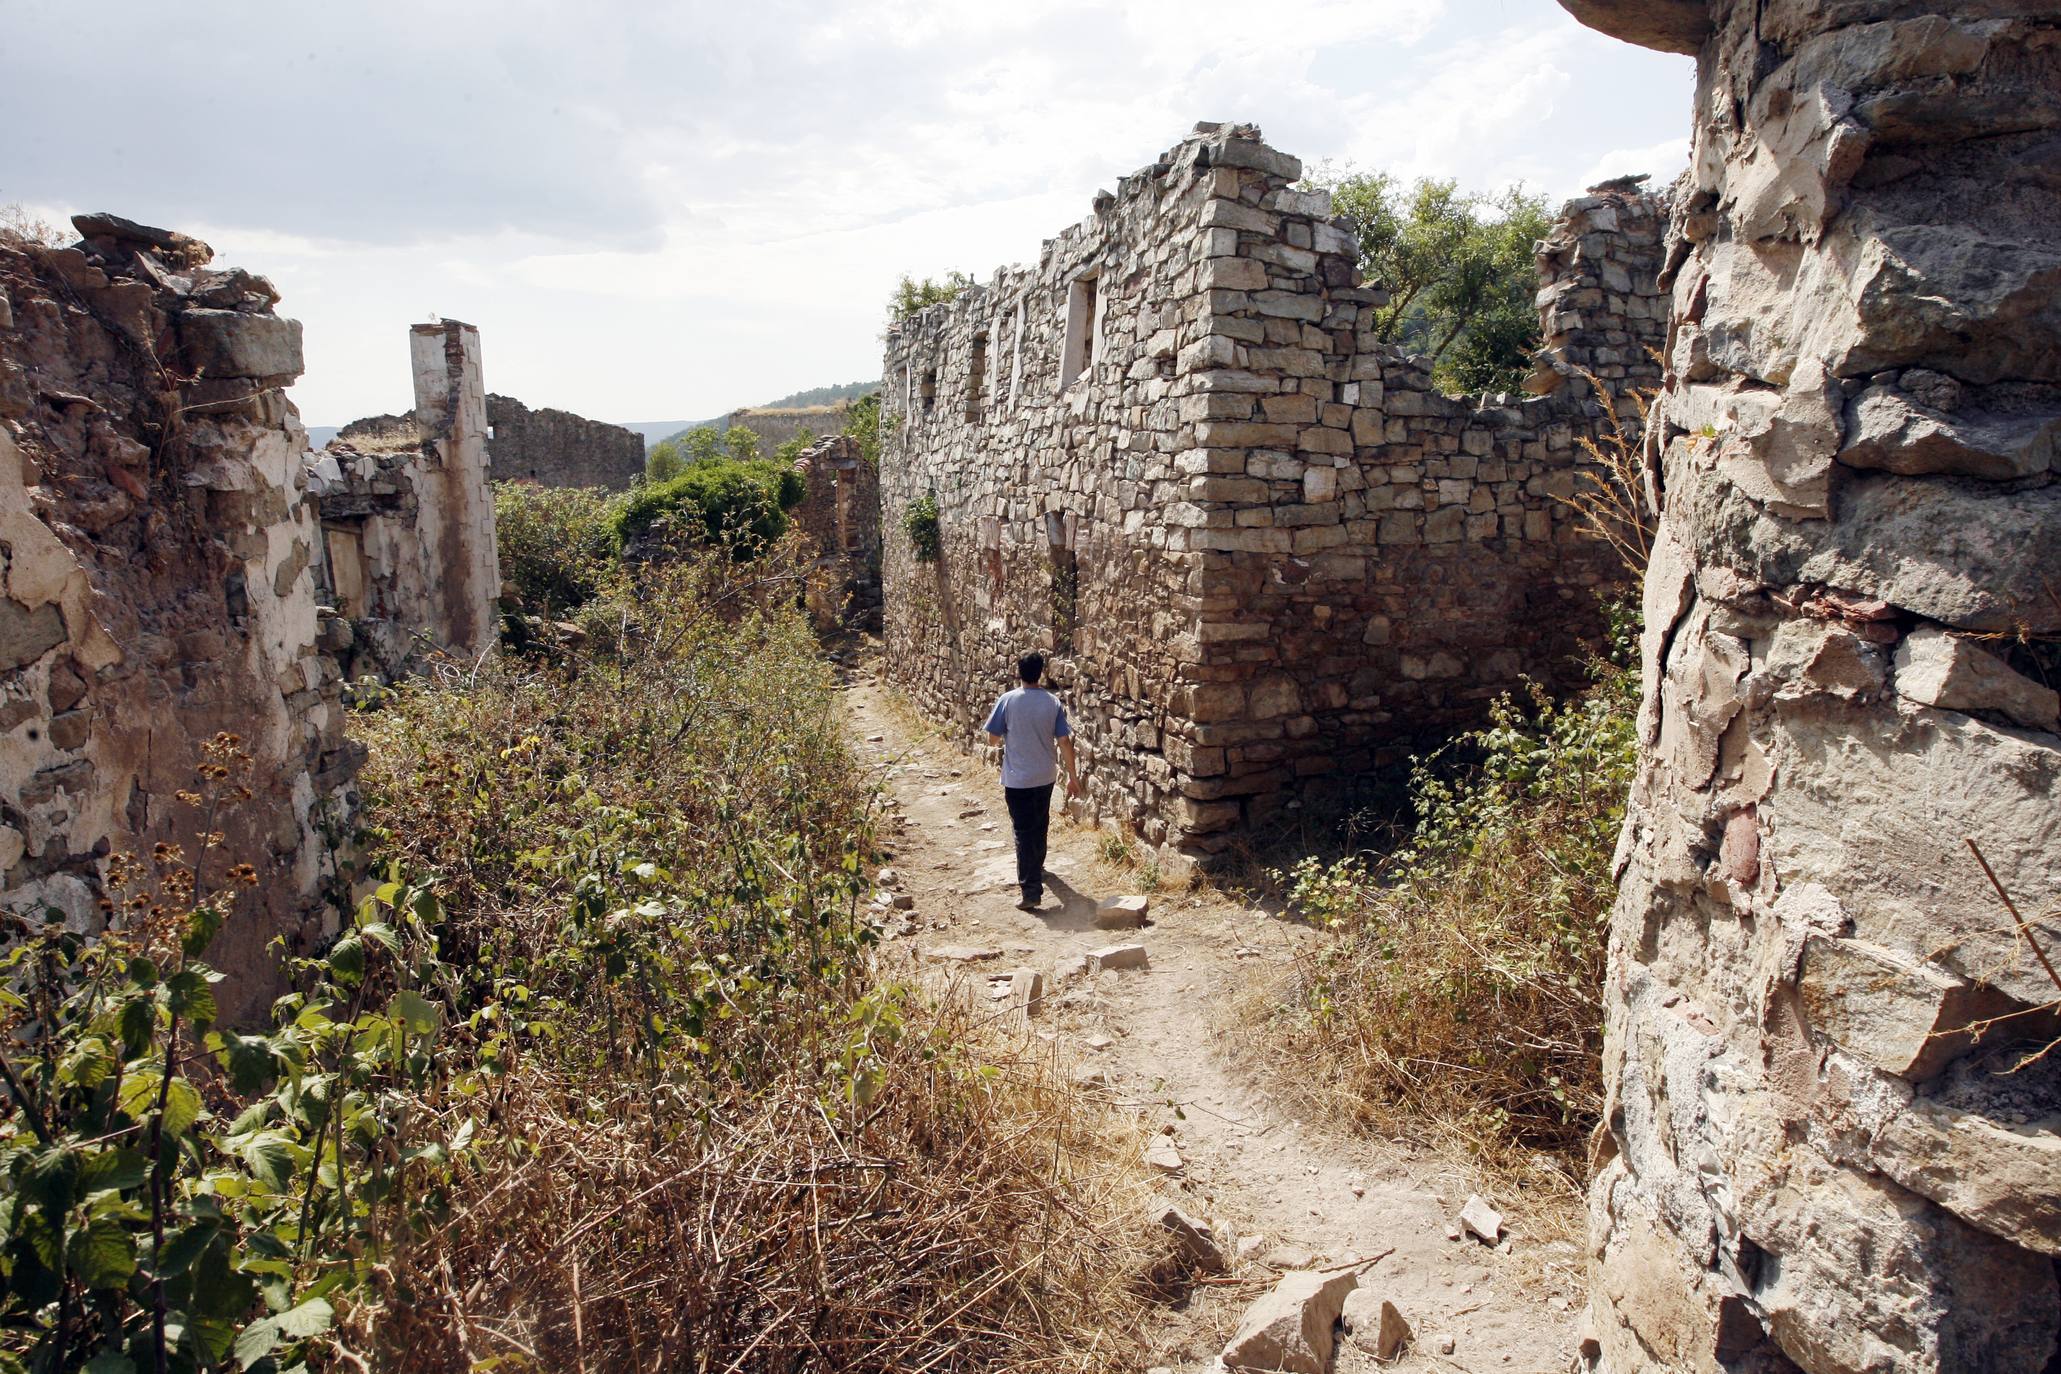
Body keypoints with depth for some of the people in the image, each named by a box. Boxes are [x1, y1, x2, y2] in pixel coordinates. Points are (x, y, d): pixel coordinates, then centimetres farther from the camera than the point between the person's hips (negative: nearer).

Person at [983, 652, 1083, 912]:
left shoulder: (1008, 700, -13)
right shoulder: (1053, 703, -5)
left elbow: (994, 735, -5)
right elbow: (1064, 741, -5)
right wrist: (1072, 776, 2)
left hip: (1017, 778, -4)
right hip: (1046, 776, 4)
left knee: (1024, 832, -2)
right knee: (1040, 826, 24)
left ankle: (1032, 891, -8)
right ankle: (1036, 868, 47)